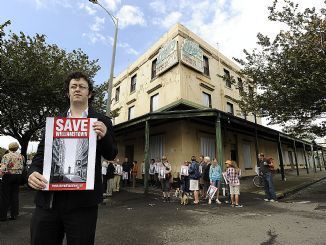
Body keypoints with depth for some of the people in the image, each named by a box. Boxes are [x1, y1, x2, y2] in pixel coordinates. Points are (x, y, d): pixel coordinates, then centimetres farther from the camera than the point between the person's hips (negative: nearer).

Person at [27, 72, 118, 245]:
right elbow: (41, 153, 12)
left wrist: (104, 136, -18)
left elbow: (111, 155, 1)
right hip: (47, 200, 3)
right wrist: (33, 172, -8)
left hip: (82, 201, -2)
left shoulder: (101, 121, 2)